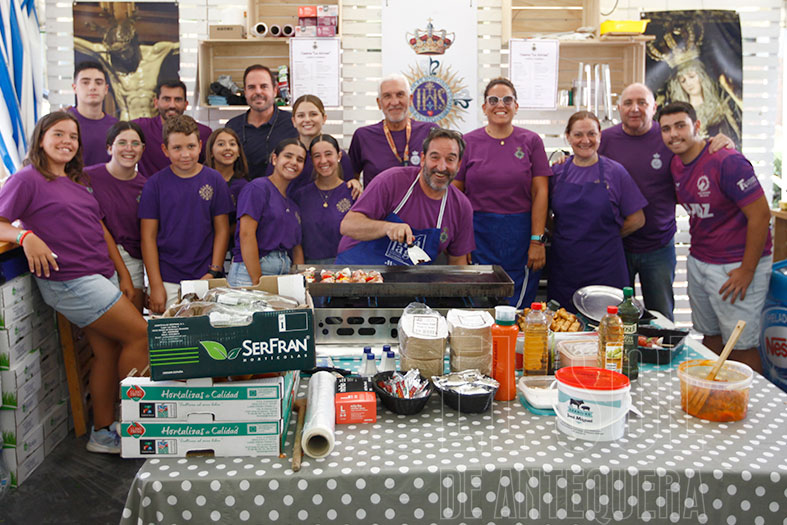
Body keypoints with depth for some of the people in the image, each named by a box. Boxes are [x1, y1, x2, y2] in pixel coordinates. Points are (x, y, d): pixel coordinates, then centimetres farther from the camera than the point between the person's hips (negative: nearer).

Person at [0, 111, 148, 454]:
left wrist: (124, 274, 14)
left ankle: (103, 434, 16)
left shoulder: (76, 183, 20)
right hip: (69, 281, -8)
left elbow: (101, 231, 20)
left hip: (103, 277, 8)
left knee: (108, 352, 6)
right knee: (141, 334, -9)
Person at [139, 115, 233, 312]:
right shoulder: (155, 184, 0)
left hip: (205, 277, 1)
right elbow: (148, 237, 0)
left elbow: (222, 230, 6)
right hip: (167, 280, -1)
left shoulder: (214, 180, 3)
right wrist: (155, 285, -5)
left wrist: (214, 272, -3)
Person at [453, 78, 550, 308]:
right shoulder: (468, 142, 4)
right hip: (479, 235, 0)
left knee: (517, 307, 2)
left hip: (520, 237, 0)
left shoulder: (531, 141, 4)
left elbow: (540, 192, 1)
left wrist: (537, 240, -6)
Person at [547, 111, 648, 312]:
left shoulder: (615, 172, 0)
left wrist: (605, 236, 4)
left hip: (605, 266, -2)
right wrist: (560, 236, 1)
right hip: (563, 264, 2)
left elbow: (637, 219, 3)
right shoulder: (557, 172, 6)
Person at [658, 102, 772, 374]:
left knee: (740, 346, -1)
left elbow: (761, 214, -18)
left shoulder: (727, 161, -19)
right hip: (698, 262, 7)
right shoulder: (676, 164, 4)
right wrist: (697, 254, 12)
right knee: (710, 337, 16)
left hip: (736, 266, -7)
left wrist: (747, 270, -16)